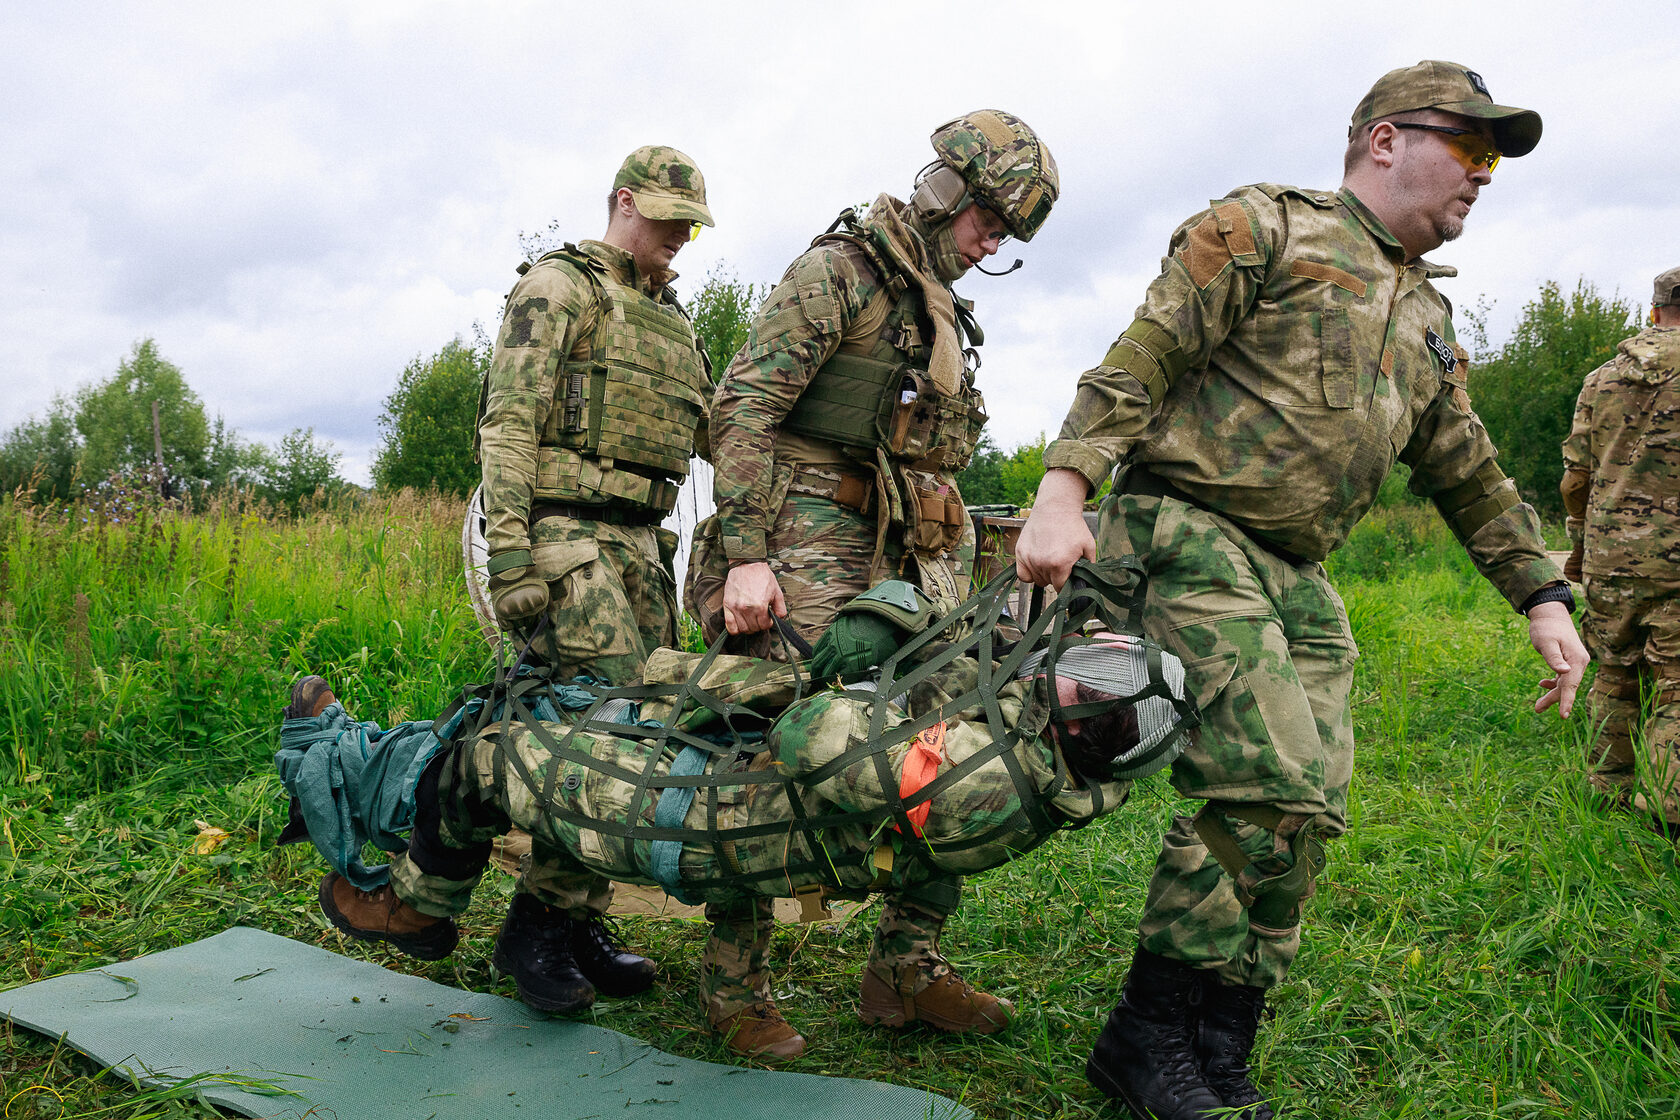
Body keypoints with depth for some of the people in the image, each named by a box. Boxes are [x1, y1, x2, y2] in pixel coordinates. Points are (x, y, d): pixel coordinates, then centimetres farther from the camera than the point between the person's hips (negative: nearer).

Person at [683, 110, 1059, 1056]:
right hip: (811, 555, -8)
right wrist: (744, 553, -22)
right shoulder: (837, 271, -4)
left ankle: (907, 969, 13)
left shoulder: (946, 312, 22)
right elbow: (743, 407, -13)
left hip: (907, 562, 8)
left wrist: (954, 581, 21)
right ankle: (736, 984, 5)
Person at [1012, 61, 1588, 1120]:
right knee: (1273, 795, -18)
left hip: (1300, 580, 8)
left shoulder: (1430, 323, 24)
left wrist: (1544, 595, 22)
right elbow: (1136, 363, -10)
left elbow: (1470, 475, 29)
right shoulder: (1265, 227, 1)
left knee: (1303, 814, 1)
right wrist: (1064, 490, -22)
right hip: (1189, 541, -8)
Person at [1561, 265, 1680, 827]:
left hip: (1609, 555, 4)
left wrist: (1580, 543, 23)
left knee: (1614, 675, 15)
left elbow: (1576, 478, 11)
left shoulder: (1601, 380, 8)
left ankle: (1608, 786, 22)